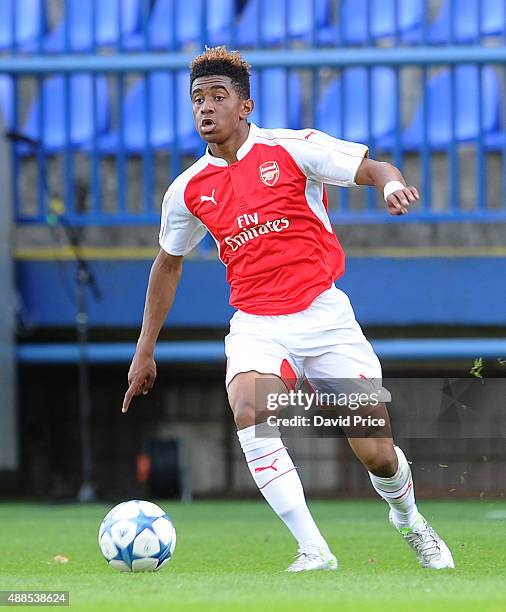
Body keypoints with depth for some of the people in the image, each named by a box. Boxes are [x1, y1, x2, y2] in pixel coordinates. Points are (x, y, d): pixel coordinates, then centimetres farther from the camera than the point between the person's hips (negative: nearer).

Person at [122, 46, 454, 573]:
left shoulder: (292, 149, -3)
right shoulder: (188, 189, 7)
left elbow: (374, 170, -3)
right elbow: (168, 263, 22)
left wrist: (391, 185, -28)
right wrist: (144, 351, 22)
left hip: (324, 314, -2)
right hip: (256, 324, 2)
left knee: (376, 454, -3)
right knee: (247, 411, -31)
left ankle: (408, 519, 34)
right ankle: (314, 551, -27)